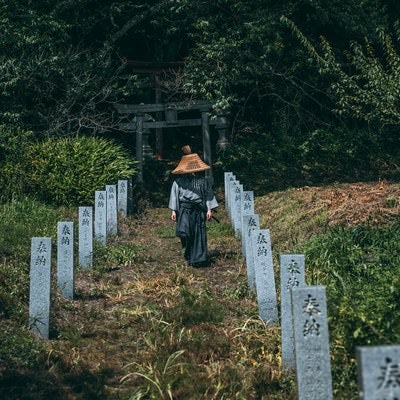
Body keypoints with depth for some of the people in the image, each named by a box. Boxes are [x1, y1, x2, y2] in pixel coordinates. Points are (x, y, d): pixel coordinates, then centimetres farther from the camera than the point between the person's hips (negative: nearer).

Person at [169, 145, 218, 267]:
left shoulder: (202, 180, 6)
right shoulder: (179, 180, 3)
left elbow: (208, 194, 8)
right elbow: (174, 194, 6)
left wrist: (209, 209, 2)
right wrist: (173, 210, 3)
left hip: (199, 210, 1)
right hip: (184, 209, -1)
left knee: (199, 234, -1)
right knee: (184, 232, -15)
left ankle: (199, 258, 7)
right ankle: (189, 254, 10)